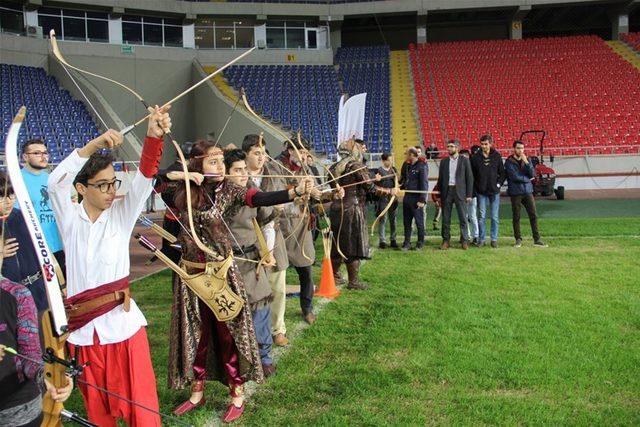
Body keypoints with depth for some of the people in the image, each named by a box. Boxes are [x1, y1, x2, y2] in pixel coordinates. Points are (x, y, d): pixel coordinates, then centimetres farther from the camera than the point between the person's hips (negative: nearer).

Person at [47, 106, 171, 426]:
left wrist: (153, 137, -35)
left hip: (122, 324, -1)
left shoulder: (121, 213, -2)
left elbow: (144, 177, -17)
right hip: (82, 326, 1)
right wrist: (93, 145, -31)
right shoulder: (69, 218, -1)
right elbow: (55, 182, -20)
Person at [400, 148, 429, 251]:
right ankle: (407, 243, 17)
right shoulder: (409, 166, 15)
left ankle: (420, 243, 14)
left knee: (419, 222, 3)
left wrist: (422, 200, -18)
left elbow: (424, 184, -14)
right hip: (407, 197, 8)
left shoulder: (422, 166, -9)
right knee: (406, 222, 10)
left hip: (417, 198, -8)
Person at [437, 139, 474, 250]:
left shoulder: (464, 160, 2)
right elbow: (440, 178, 12)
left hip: (460, 192, -2)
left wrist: (469, 194, -5)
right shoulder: (444, 161, 11)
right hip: (446, 191, 3)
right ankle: (445, 240, 12)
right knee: (446, 218, 5)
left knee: (463, 218, -1)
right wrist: (439, 194, 6)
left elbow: (469, 178, 1)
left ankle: (464, 241, 7)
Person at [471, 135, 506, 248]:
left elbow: (502, 173, 9)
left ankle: (494, 239, 12)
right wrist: (476, 187, -2)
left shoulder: (497, 156, 3)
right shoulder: (475, 158, 0)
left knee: (495, 217, 4)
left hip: (494, 191, 1)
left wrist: (498, 184, -2)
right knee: (481, 216, 2)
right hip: (481, 192, 0)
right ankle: (481, 239, 10)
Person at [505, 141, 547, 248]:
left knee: (533, 216, 0)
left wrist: (526, 162, -11)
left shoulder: (526, 160, 10)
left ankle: (537, 240, 5)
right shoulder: (509, 162, -3)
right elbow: (515, 177, -13)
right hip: (515, 193, -3)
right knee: (516, 217, 4)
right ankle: (518, 239, 15)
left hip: (528, 191, 3)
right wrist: (527, 179, -2)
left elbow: (532, 174, -1)